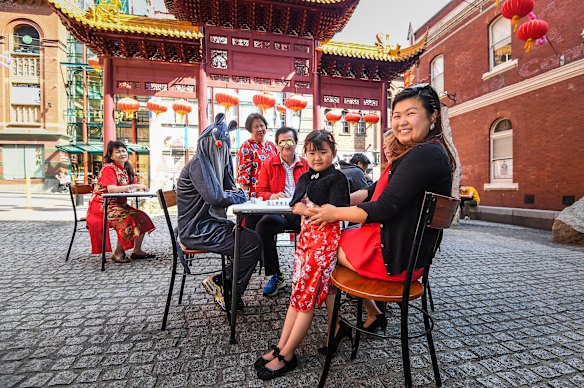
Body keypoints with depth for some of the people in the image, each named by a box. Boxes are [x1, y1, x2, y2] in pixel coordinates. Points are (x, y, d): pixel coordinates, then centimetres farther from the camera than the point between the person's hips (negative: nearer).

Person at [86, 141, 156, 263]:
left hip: (119, 204, 8)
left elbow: (133, 187, 12)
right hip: (103, 206, -8)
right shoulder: (108, 168, -13)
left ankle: (137, 251, 1)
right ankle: (118, 253, -10)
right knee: (129, 219, -26)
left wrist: (140, 188, -13)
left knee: (142, 217, -8)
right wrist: (134, 186, -31)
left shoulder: (127, 168, 12)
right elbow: (111, 189, -27)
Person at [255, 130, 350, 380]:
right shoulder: (305, 178, 15)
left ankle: (286, 356, 10)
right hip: (305, 235, 7)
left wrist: (307, 208, -10)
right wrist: (320, 209, -13)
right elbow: (296, 207, 3)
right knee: (298, 292, 9)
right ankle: (281, 347, 18)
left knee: (307, 295, -2)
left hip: (325, 238, -7)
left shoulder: (337, 178, -5)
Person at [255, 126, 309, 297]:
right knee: (263, 225, -32)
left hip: (301, 212, 0)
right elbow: (260, 191, 10)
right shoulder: (268, 164, 14)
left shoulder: (306, 164, 16)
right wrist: (272, 196, -12)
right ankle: (275, 276, -13)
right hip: (277, 212, 0)